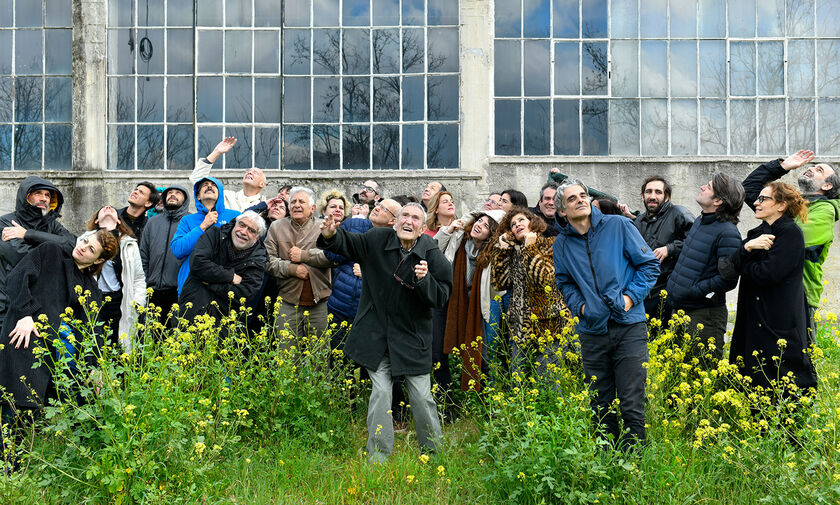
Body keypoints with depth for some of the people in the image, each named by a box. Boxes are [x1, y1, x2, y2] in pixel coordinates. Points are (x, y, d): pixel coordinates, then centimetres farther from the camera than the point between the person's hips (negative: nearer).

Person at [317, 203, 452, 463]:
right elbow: (347, 244, 5)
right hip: (377, 332, 1)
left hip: (413, 336, -1)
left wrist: (424, 280, -29)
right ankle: (378, 457, 15)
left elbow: (441, 296, -10)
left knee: (421, 396, 3)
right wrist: (331, 235, -16)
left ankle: (435, 451, 24)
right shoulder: (377, 240, -6)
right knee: (380, 393, 3)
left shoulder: (432, 254, -9)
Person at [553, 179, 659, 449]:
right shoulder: (562, 244, 7)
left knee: (631, 403, -3)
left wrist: (631, 297, -7)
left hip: (628, 326, -3)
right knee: (600, 404, 11)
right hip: (592, 331, 3)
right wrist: (579, 305, 4)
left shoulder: (618, 226, -1)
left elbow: (649, 265, 3)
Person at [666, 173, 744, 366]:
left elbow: (728, 280, -22)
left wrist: (694, 290, -17)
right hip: (680, 310, 9)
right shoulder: (699, 221, 10)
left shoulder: (727, 233, -17)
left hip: (704, 315, -9)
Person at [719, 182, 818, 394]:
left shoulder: (791, 233, -9)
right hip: (754, 320, 7)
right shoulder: (758, 232, 13)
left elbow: (767, 275, -19)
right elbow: (726, 267, 2)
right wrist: (746, 247, -15)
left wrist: (741, 265, -2)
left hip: (782, 324, -7)